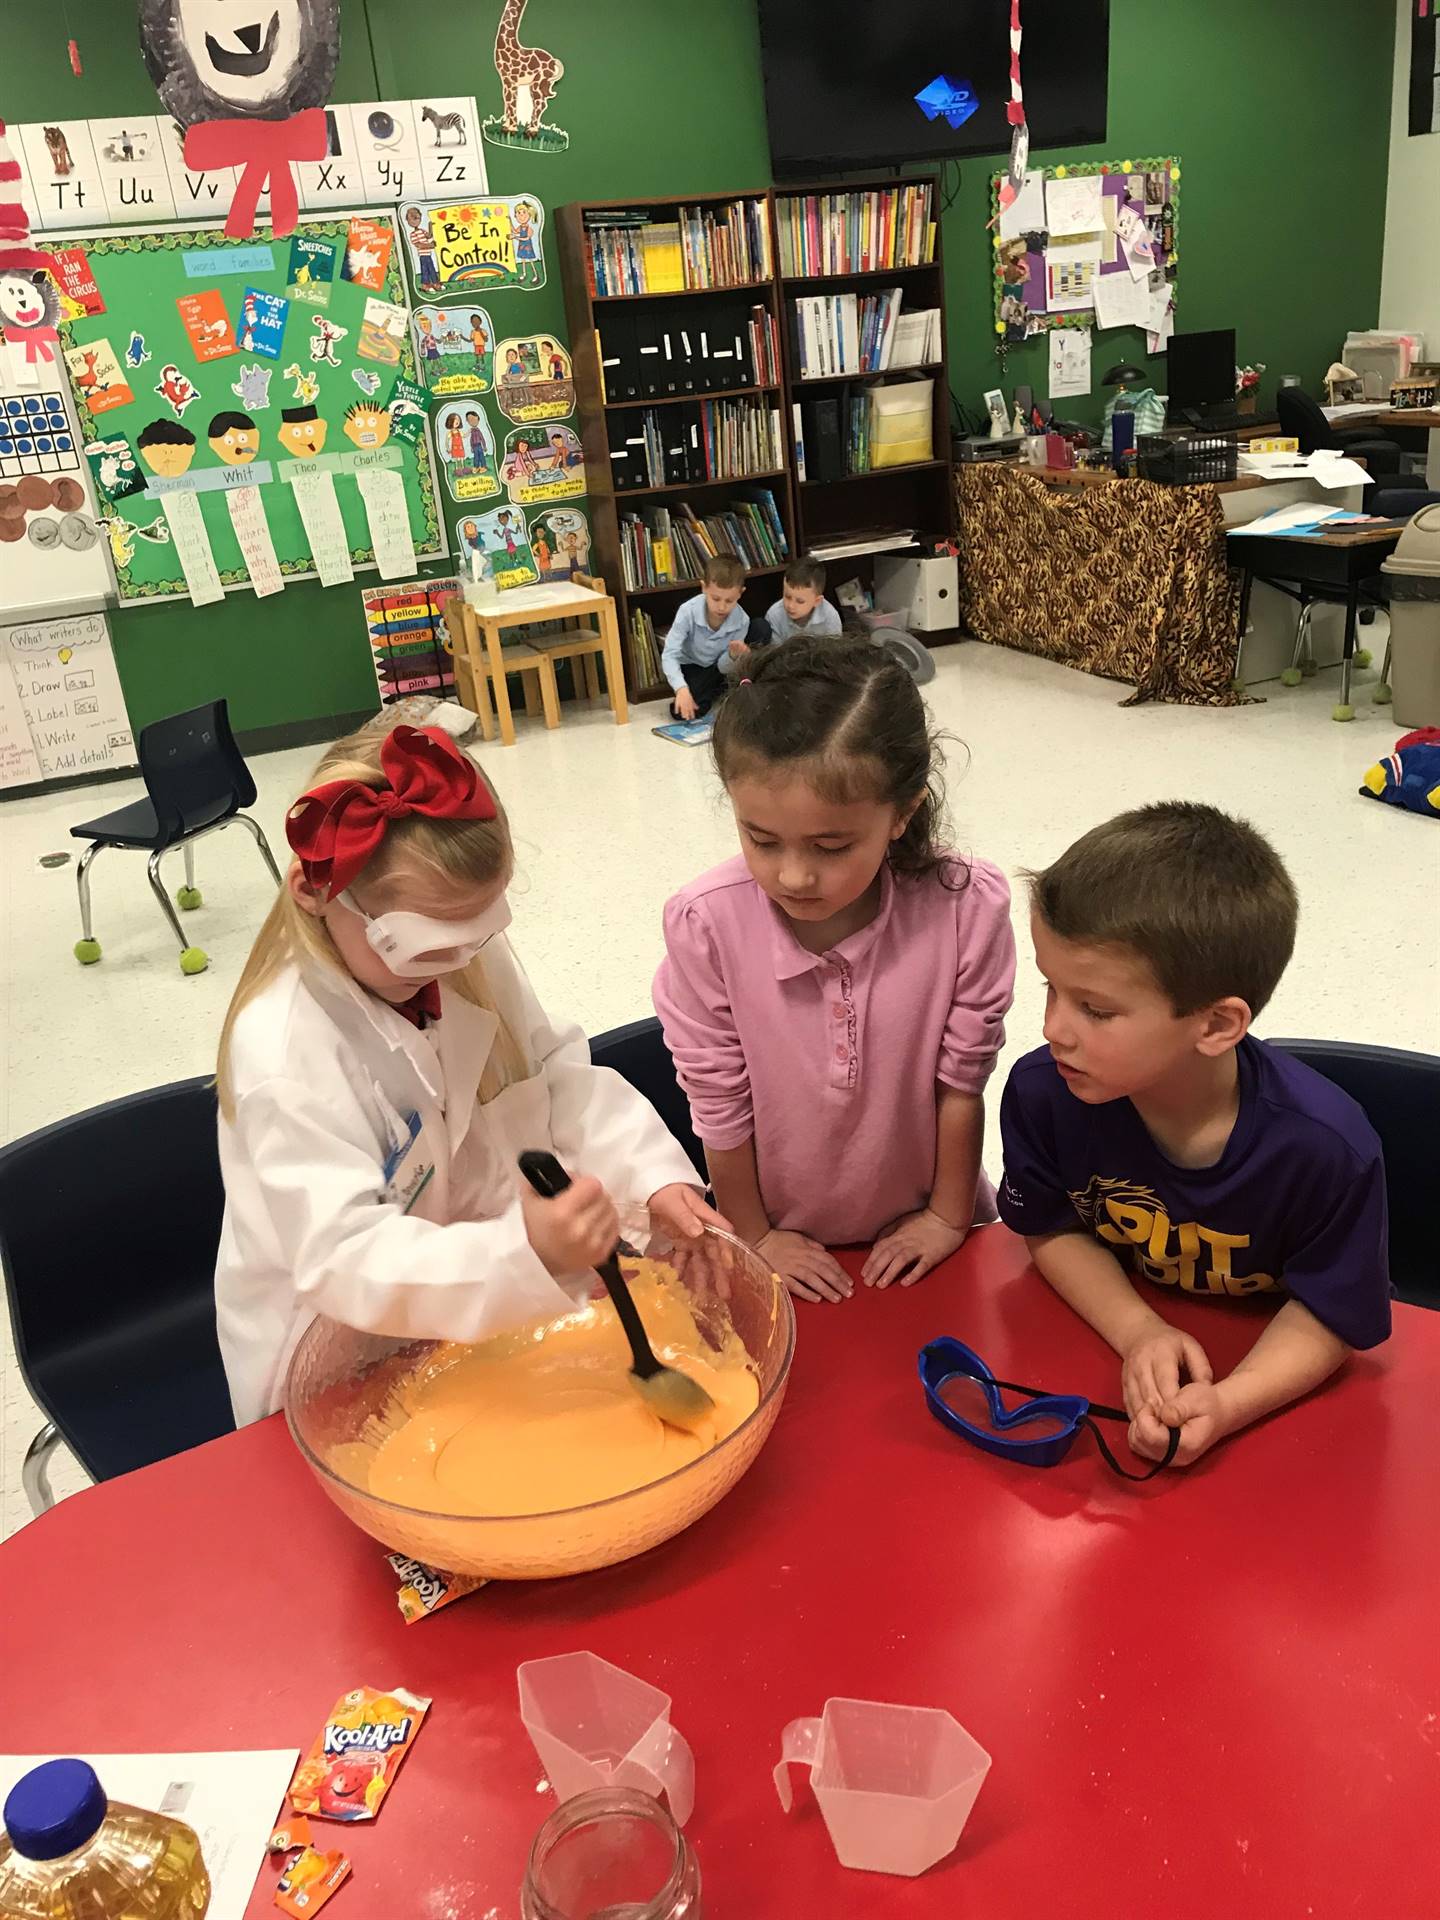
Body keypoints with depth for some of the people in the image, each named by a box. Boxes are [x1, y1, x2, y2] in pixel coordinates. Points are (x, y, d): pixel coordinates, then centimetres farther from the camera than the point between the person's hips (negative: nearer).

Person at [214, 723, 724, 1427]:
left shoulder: (470, 958, -4)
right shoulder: (285, 1056, -27)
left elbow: (563, 1077, -1)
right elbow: (344, 1262, -33)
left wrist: (654, 1176, -19)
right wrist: (526, 1253, -49)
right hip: (342, 1375, -5)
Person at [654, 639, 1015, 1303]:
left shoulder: (967, 909, -27)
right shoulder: (705, 924, -27)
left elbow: (961, 1081, -13)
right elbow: (719, 1105, -14)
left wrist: (948, 1217, -3)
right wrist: (755, 1238, -4)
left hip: (916, 1232, 1)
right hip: (783, 1235, 0)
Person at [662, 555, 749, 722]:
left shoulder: (742, 620, -25)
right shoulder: (688, 611, -31)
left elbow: (723, 667, -16)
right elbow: (669, 655, -32)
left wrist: (733, 655, -41)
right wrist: (681, 688, -49)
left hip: (716, 668, 2)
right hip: (689, 666, -2)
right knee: (680, 711, -27)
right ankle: (721, 690, 5)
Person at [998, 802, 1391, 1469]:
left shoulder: (1326, 1148, -28)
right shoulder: (1042, 1091, -22)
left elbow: (1328, 1314, -14)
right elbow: (1052, 1230, -4)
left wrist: (1226, 1404, -30)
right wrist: (1139, 1333, -19)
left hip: (1263, 1372, -2)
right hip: (1109, 1337, 2)